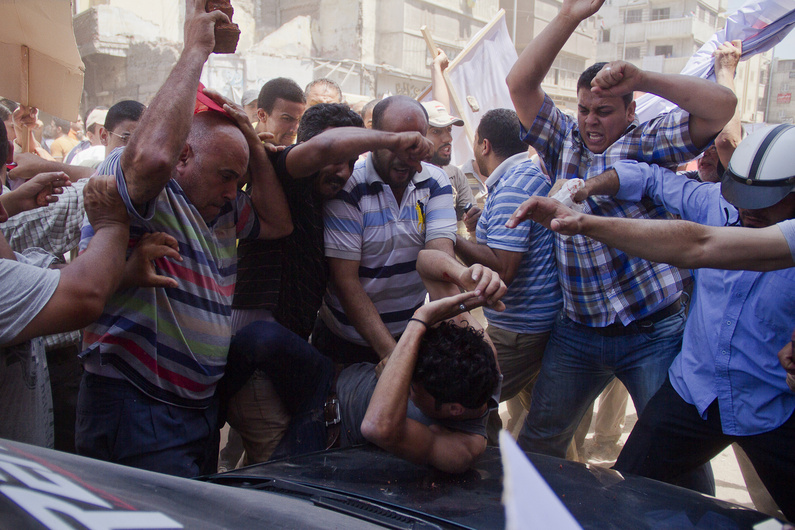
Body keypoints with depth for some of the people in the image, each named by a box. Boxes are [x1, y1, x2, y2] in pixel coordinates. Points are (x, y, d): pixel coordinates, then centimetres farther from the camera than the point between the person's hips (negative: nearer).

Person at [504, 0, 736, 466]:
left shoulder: (650, 142, -1)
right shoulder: (564, 141, 10)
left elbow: (721, 104, -14)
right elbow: (520, 83, 1)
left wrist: (642, 78, -18)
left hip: (655, 333, -3)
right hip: (577, 333, 4)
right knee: (540, 439, 15)